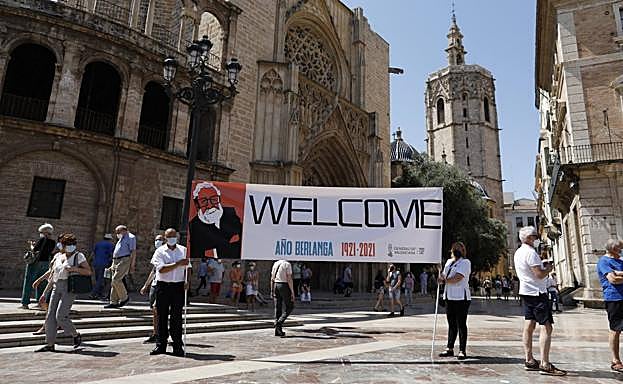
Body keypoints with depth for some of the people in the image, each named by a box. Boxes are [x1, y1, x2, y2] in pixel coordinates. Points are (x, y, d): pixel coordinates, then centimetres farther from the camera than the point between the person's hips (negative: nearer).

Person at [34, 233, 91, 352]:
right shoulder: (58, 256, 13)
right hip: (56, 287, 6)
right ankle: (50, 344, 12)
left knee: (60, 316, -11)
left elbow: (88, 272, -7)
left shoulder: (79, 256, -2)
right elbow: (51, 271, 28)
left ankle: (76, 335, 9)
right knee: (50, 316, 3)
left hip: (69, 288, -6)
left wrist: (75, 269, -19)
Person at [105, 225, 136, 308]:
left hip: (124, 261, -9)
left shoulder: (130, 237, -2)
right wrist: (113, 265, 21)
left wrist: (132, 265, -17)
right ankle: (113, 302, 9)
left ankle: (124, 298, -1)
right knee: (114, 282, 5)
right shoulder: (120, 239, 26)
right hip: (116, 261, 9)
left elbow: (133, 252, -10)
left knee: (116, 280, -17)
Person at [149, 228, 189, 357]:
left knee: (177, 316, 1)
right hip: (163, 286, -1)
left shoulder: (183, 250, 11)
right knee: (162, 316, 5)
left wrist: (186, 281, 0)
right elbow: (161, 269, -11)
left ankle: (178, 346, 7)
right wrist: (178, 264, -17)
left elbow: (187, 267, 14)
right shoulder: (160, 251, 2)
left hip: (178, 286, 1)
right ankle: (160, 345, 15)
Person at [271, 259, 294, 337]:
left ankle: (278, 330, 9)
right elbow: (289, 279, -14)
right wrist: (292, 292, -12)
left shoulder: (275, 264, 11)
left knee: (278, 308, 8)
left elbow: (272, 278, 12)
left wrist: (272, 291, 16)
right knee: (290, 307, 6)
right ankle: (280, 322, -12)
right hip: (284, 286, -7)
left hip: (276, 285, 7)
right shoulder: (287, 264, -8)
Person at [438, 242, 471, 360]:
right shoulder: (449, 261, 19)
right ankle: (449, 348, 17)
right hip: (449, 297, 7)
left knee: (461, 324, -2)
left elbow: (458, 278, -16)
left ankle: (462, 350, 4)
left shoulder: (465, 262, -5)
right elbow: (443, 275, 19)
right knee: (451, 324, 11)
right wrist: (442, 277, -5)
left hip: (461, 297, -7)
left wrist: (444, 280, -5)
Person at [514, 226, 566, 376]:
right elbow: (540, 274, -22)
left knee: (529, 326, 10)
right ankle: (545, 364, -10)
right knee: (547, 327, -9)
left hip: (525, 291, 10)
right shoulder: (530, 252, -17)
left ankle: (529, 360, 15)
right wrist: (548, 268, -3)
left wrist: (542, 266, 12)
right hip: (537, 293, -10)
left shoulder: (518, 252, 14)